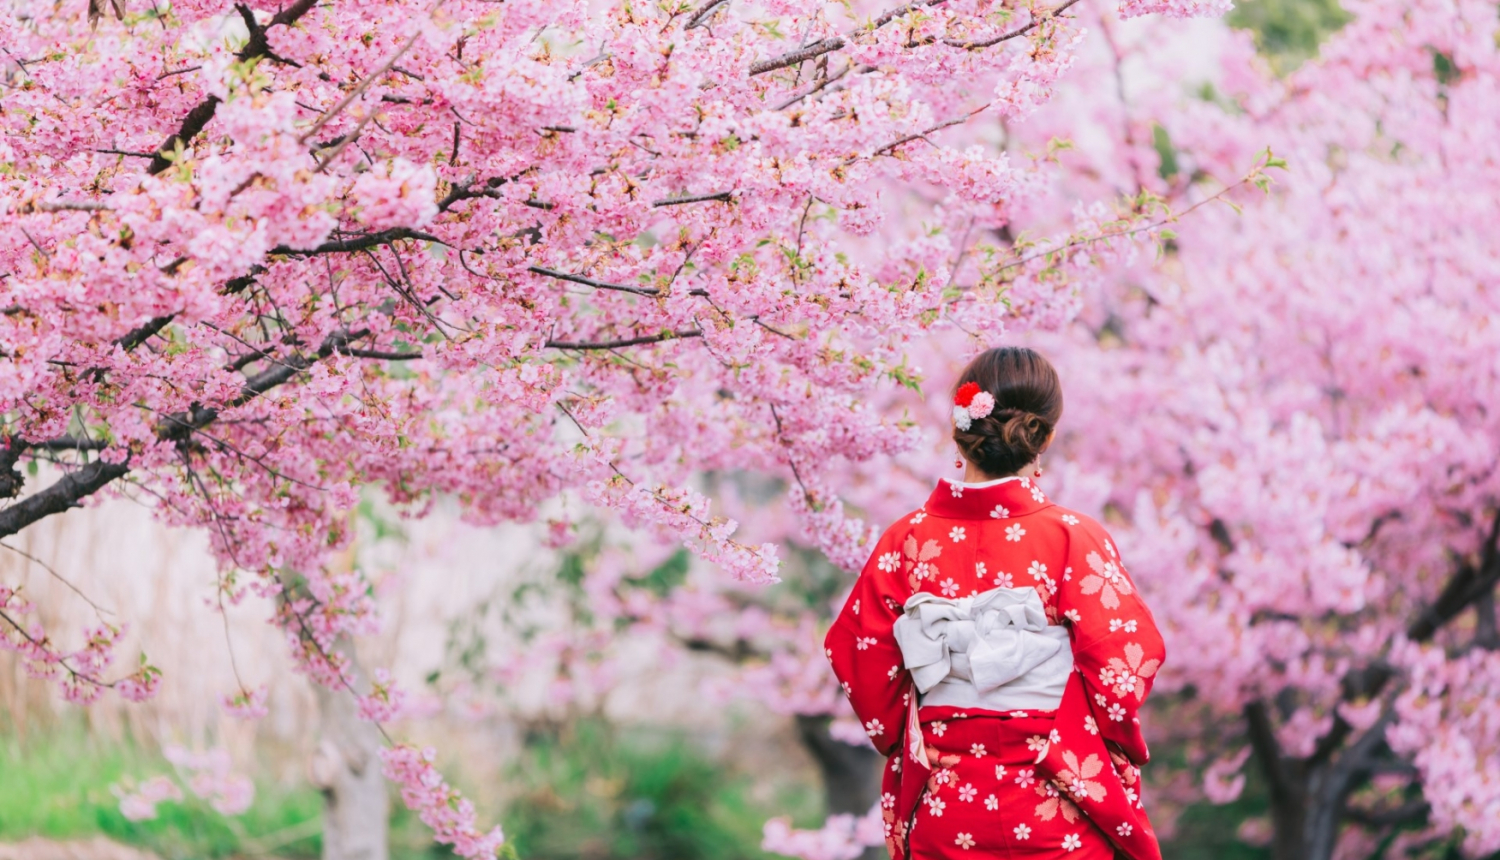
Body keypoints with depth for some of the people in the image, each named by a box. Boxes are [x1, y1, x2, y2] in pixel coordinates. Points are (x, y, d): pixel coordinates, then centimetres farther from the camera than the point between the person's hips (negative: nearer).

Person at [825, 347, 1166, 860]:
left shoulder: (907, 541, -4)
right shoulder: (1074, 540, -11)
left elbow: (856, 654, 2)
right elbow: (1127, 660, -11)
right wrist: (1120, 753, 7)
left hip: (942, 817, 3)